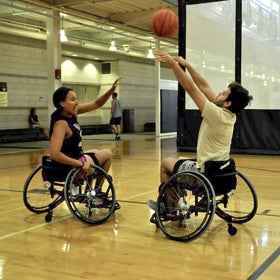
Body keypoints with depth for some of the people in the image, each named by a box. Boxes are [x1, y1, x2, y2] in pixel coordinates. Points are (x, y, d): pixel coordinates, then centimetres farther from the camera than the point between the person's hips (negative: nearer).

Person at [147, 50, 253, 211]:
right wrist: (186, 65, 1)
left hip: (206, 173, -8)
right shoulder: (229, 114, -1)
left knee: (166, 163, 14)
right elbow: (204, 87, 2)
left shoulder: (218, 115, -25)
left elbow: (190, 88, -25)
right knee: (181, 161, 29)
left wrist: (173, 63, -21)